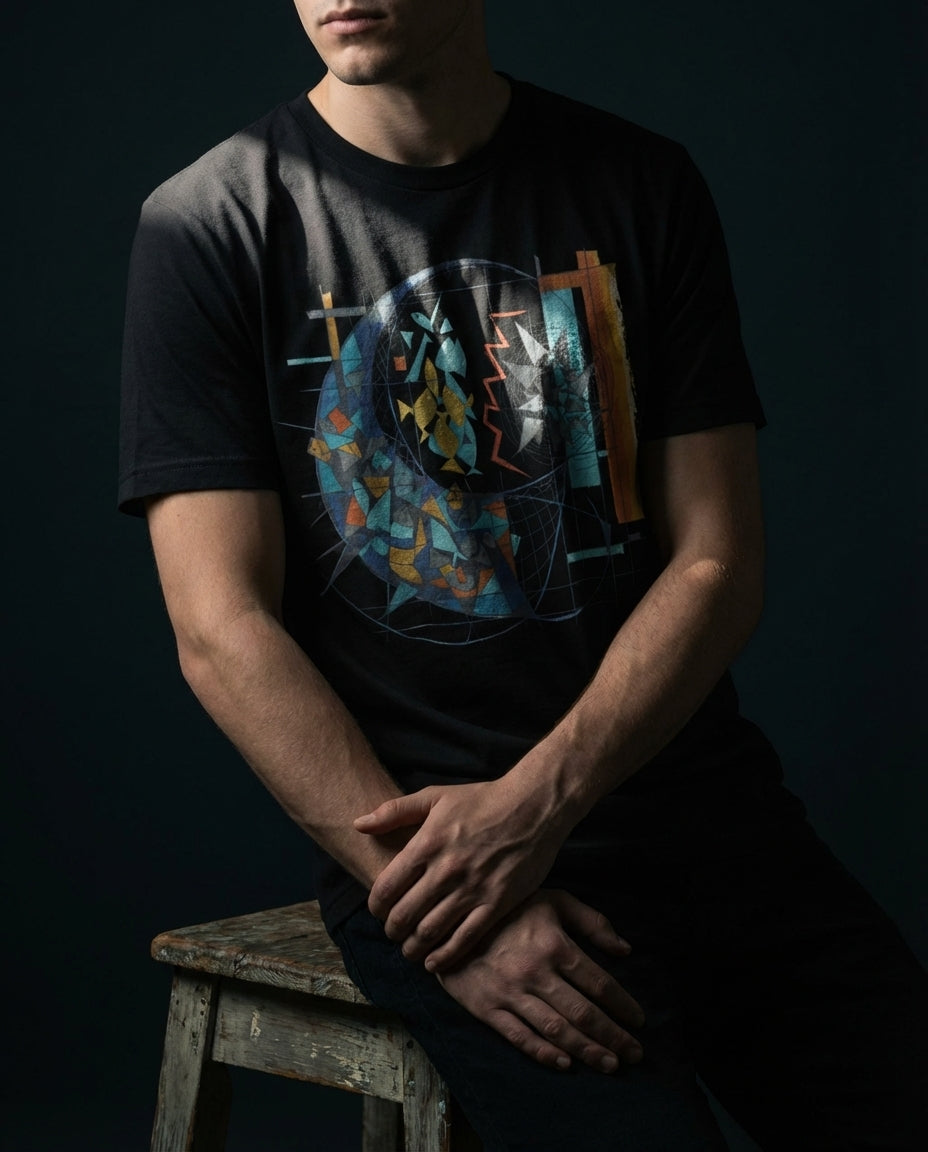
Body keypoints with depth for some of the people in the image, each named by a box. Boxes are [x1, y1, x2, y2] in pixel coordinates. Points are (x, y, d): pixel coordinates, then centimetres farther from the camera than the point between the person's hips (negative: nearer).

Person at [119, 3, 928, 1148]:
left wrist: (539, 797, -12)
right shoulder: (209, 226, -1)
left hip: (692, 788, 4)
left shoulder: (644, 186, 7)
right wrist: (426, 898, -16)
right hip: (412, 828, -3)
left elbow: (719, 564, 3)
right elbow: (221, 633, -7)